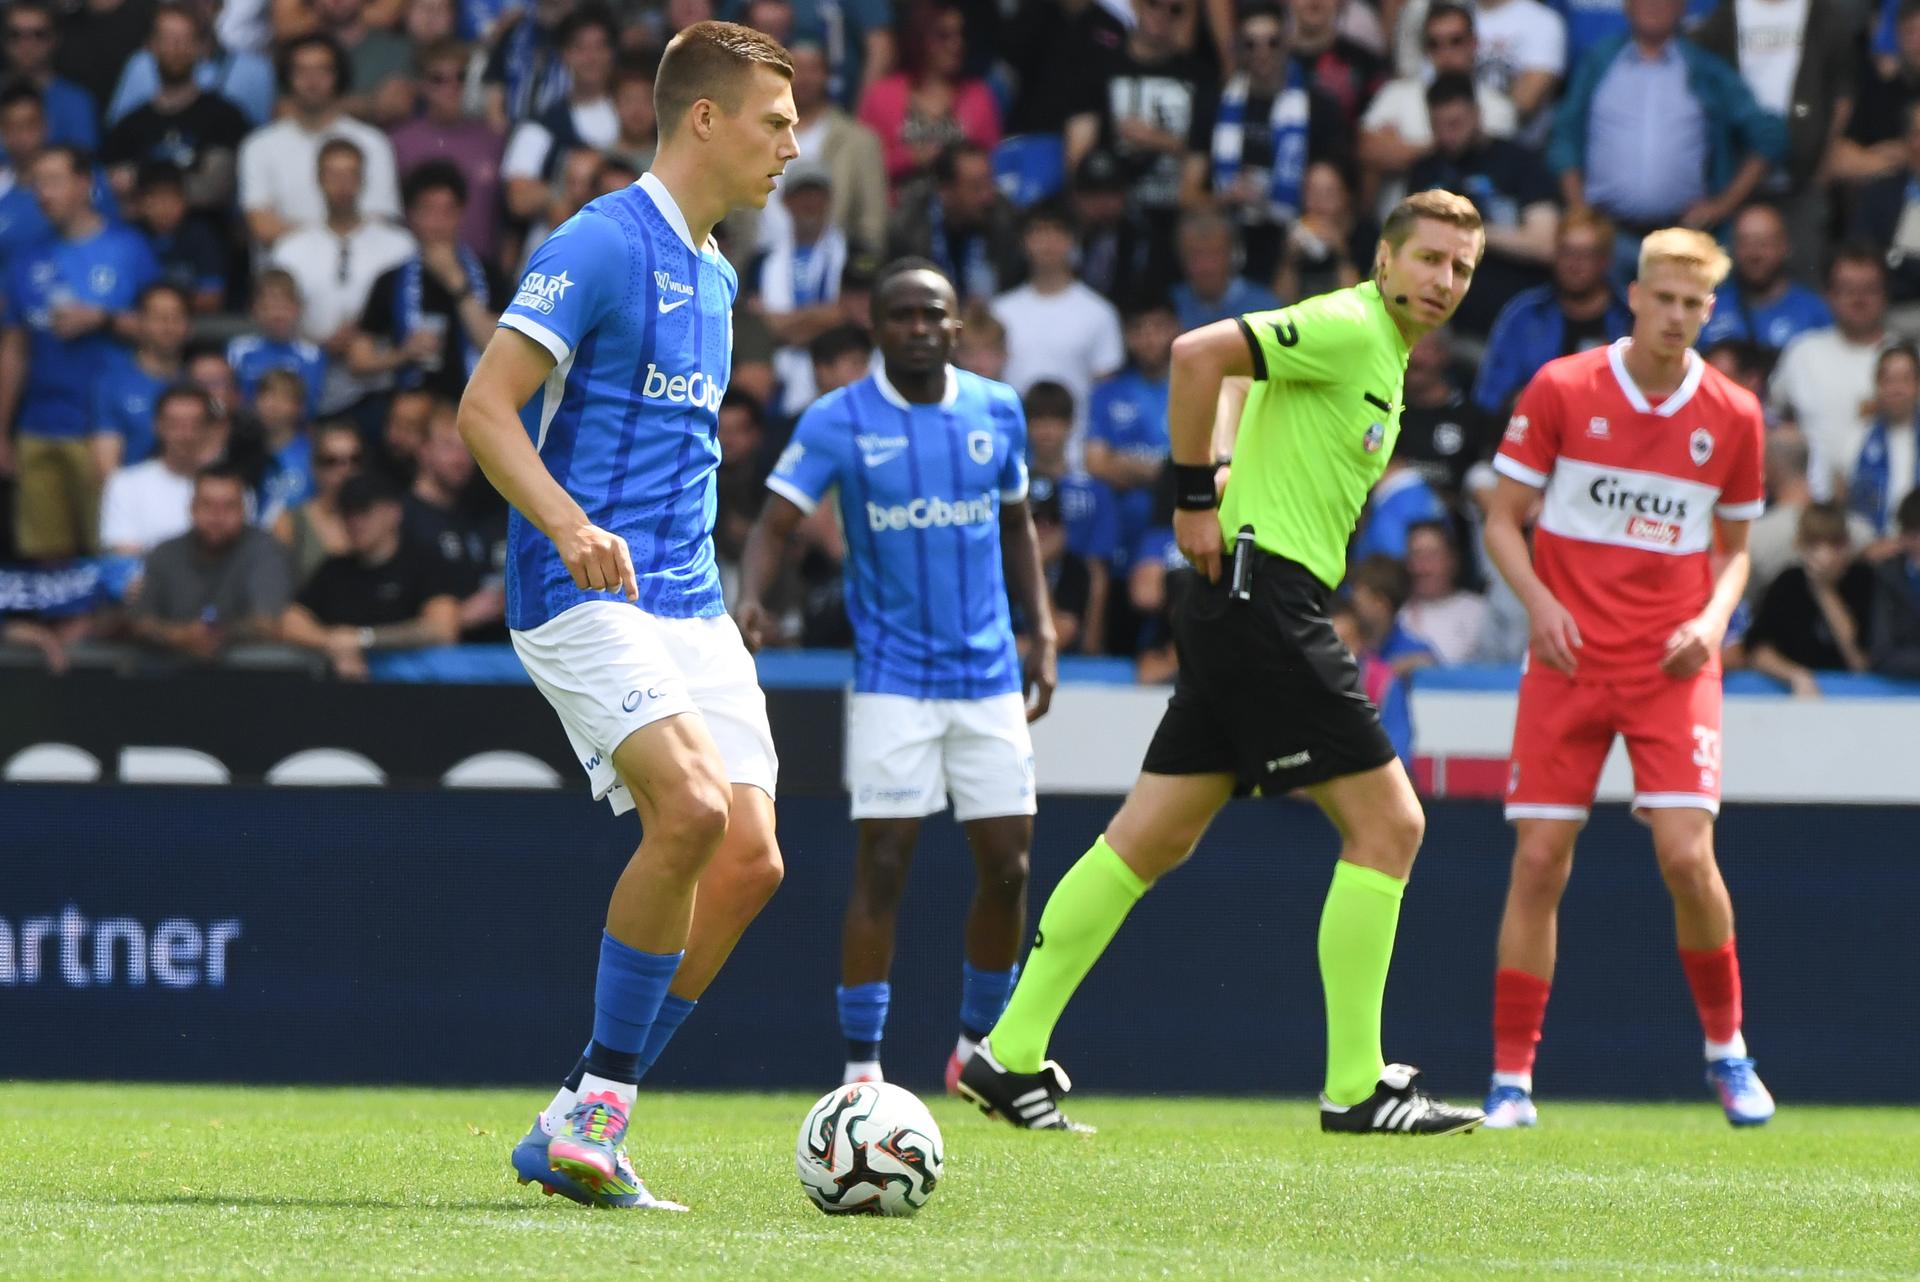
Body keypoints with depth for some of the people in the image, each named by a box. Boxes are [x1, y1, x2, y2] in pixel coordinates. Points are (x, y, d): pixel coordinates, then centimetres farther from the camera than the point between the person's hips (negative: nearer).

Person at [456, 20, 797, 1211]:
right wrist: (568, 524, -29)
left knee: (750, 856, -4)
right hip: (586, 596, -9)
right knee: (694, 807, -26)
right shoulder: (603, 244, -8)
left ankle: (583, 1129, 3)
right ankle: (593, 1105, -14)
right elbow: (486, 407, -14)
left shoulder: (715, 274, 19)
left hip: (688, 604, 9)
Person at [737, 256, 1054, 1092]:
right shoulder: (837, 421, -6)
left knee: (1007, 867, 2)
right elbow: (776, 521, -11)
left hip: (990, 673, 4)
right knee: (883, 865, -9)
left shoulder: (996, 411, 6)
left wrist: (1042, 632, 10)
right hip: (892, 674, -4)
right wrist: (750, 597, -31)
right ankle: (861, 1065, -4)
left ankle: (979, 1045, 21)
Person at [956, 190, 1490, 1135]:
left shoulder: (1381, 356, 20)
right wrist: (1196, 500, -18)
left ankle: (1012, 1054, 12)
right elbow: (1198, 353, -22)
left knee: (1149, 840, 10)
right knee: (1386, 823, -8)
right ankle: (1355, 1085, -6)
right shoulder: (1345, 329, -11)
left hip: (1245, 606, 10)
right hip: (1263, 589, -10)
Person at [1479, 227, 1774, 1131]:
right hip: (1568, 659, 0)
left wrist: (1714, 617, -4)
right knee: (1539, 861, -5)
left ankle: (1726, 1047, 10)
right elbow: (1502, 520, 4)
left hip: (1672, 666, 0)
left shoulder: (1733, 416, 3)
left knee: (1687, 857, -13)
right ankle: (1511, 1079, 3)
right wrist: (1538, 601, -12)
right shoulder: (1562, 390, -1)